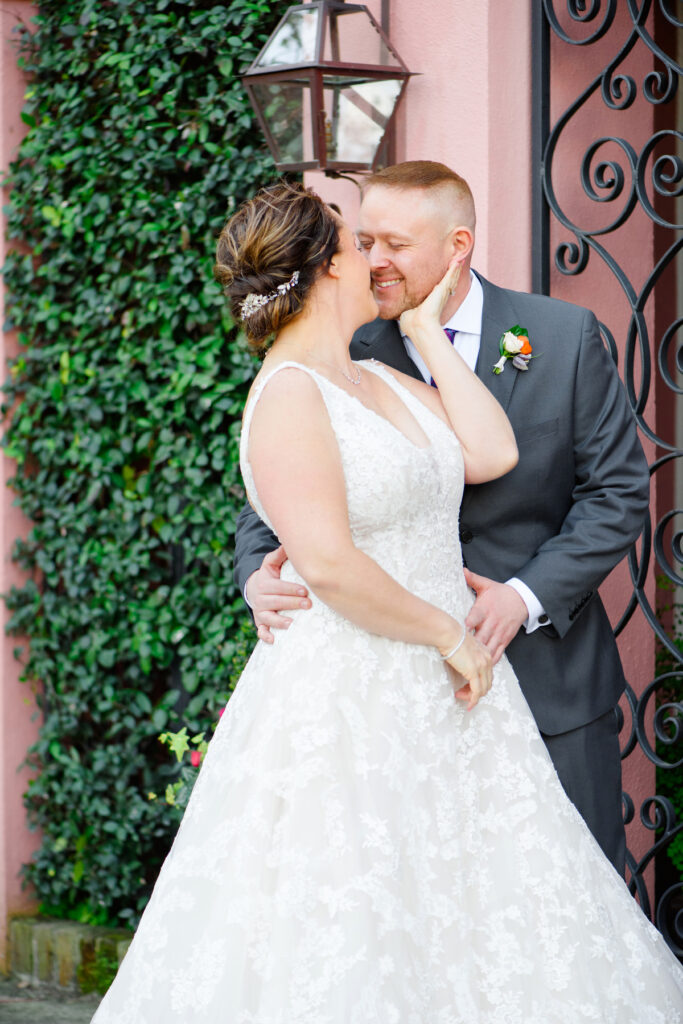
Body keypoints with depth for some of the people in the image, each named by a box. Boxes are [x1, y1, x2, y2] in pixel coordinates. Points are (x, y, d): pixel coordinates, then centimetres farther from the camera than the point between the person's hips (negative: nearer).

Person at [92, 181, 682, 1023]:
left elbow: (491, 452, 3)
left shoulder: (380, 381, 14)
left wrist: (425, 329, 9)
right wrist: (449, 634, -13)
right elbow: (330, 564, -21)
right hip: (351, 702, -8)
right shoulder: (289, 395, -13)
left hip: (440, 701, 8)